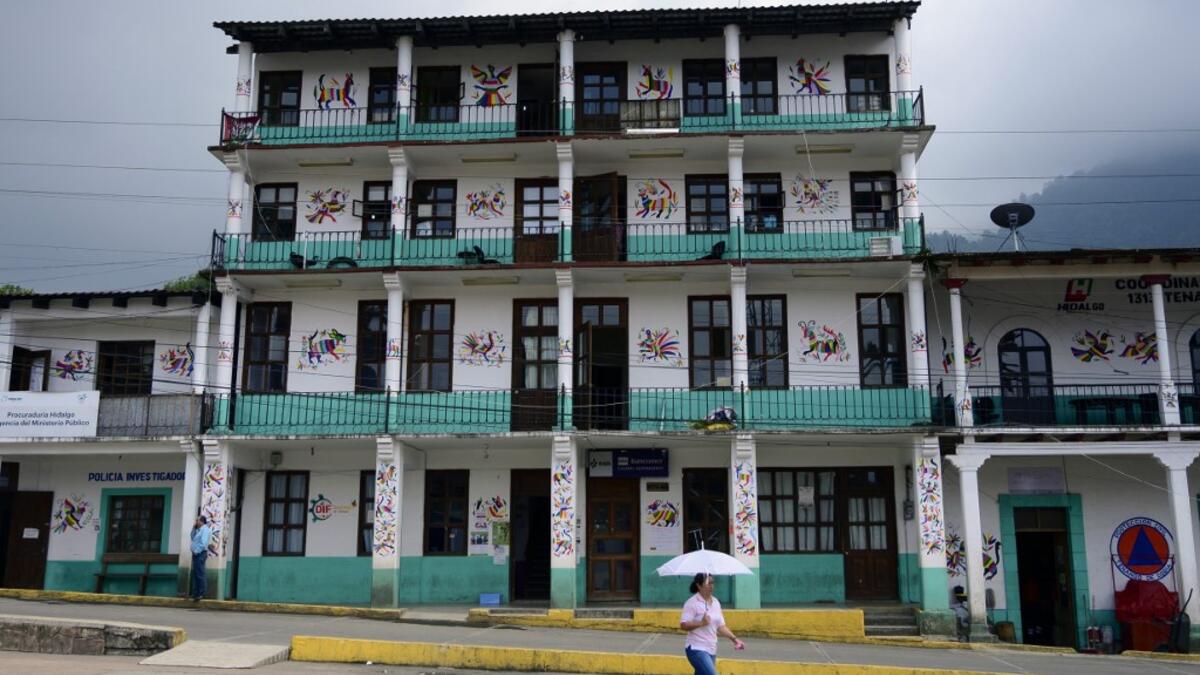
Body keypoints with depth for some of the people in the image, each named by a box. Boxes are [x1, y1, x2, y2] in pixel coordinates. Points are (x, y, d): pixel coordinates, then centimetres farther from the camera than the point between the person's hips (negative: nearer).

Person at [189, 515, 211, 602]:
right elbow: (193, 538, 26)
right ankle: (195, 593, 17)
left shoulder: (205, 529, -11)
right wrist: (193, 529, 16)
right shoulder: (198, 530, 19)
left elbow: (203, 543, -19)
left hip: (200, 554, -10)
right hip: (196, 554, 10)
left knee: (200, 574, -10)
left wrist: (197, 551, -18)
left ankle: (202, 594, -10)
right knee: (195, 574, 12)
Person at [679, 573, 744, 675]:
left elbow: (721, 625, 15)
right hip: (697, 649, -8)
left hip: (711, 650, 8)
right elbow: (683, 625, -18)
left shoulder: (716, 602, 10)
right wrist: (701, 623, -30)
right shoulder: (692, 603, -12)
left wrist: (734, 639, 5)